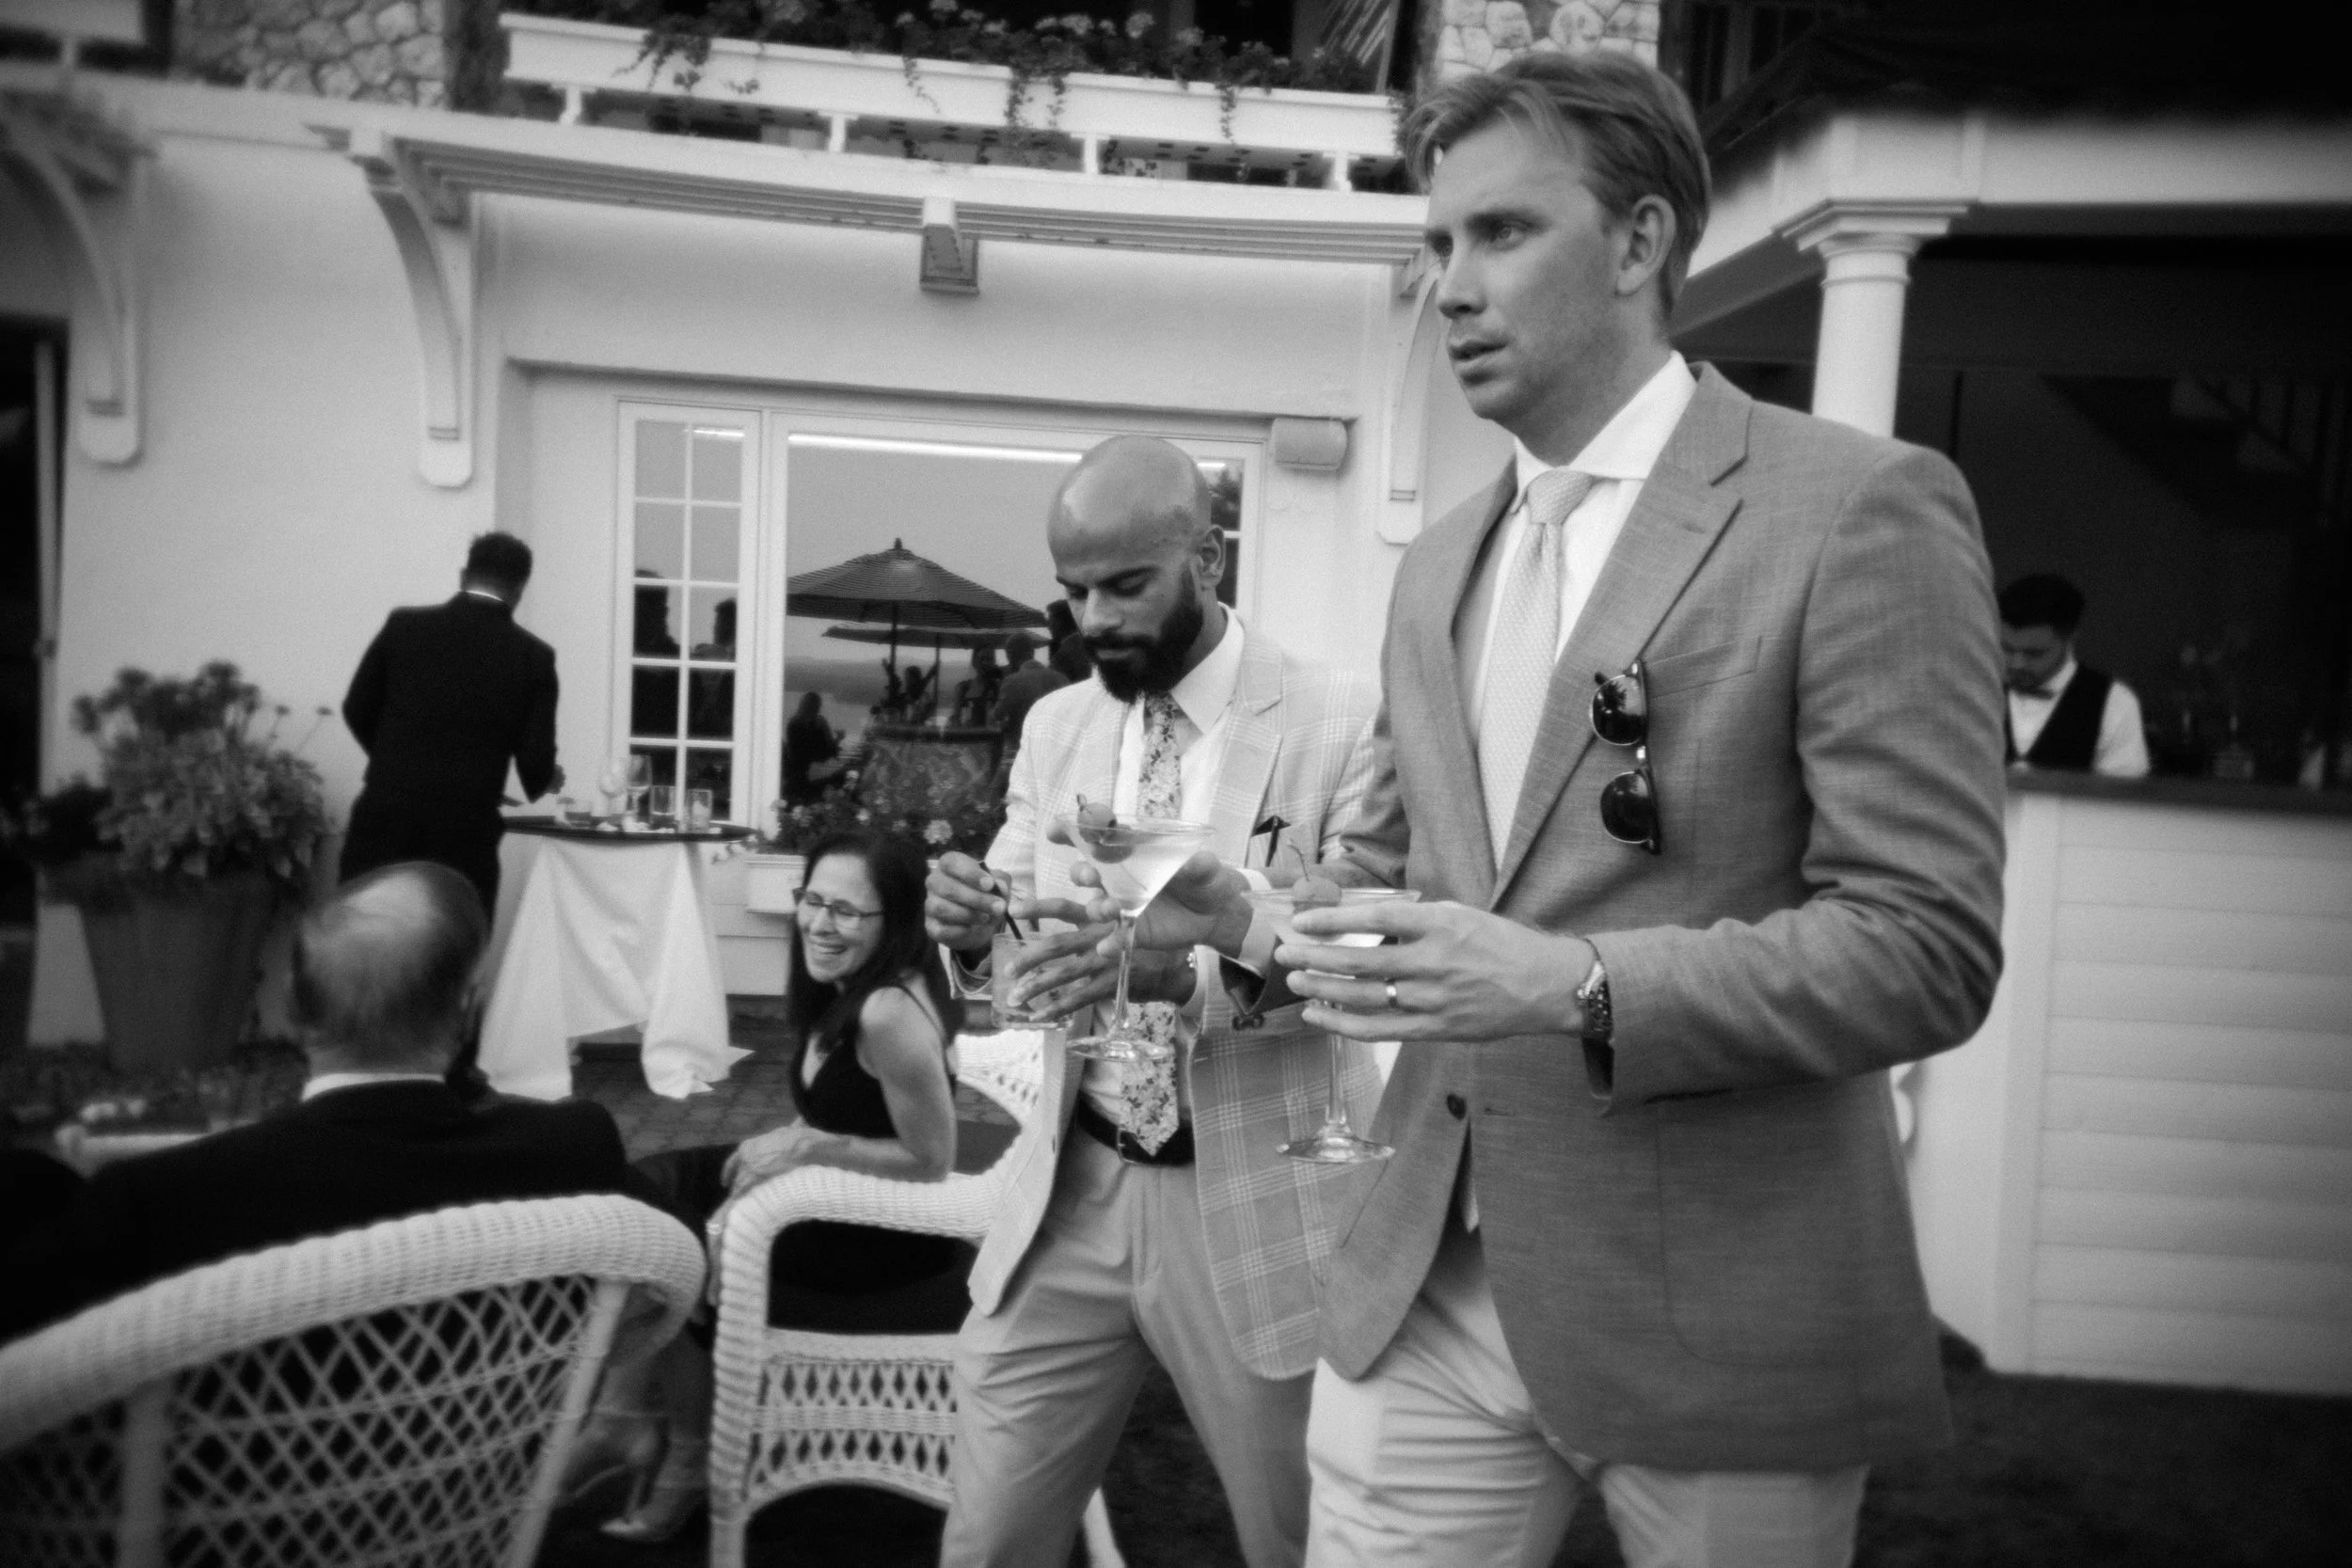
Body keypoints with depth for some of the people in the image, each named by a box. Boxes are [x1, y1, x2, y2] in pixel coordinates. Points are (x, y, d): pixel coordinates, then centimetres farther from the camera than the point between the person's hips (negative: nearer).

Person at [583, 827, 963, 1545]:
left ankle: (692, 1453, 18)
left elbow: (933, 1163, -24)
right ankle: (628, 1413, 7)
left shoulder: (889, 1012, -28)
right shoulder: (842, 990, 2)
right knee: (642, 1190, 3)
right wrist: (788, 1141, -4)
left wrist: (808, 1148, -21)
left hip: (893, 1226, -10)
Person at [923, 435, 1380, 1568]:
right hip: (1070, 1192, 4)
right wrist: (976, 923, -14)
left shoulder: (1342, 722, -11)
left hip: (1256, 1209, -3)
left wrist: (1188, 970, -34)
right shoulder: (1054, 725, 6)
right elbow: (1023, 944, 9)